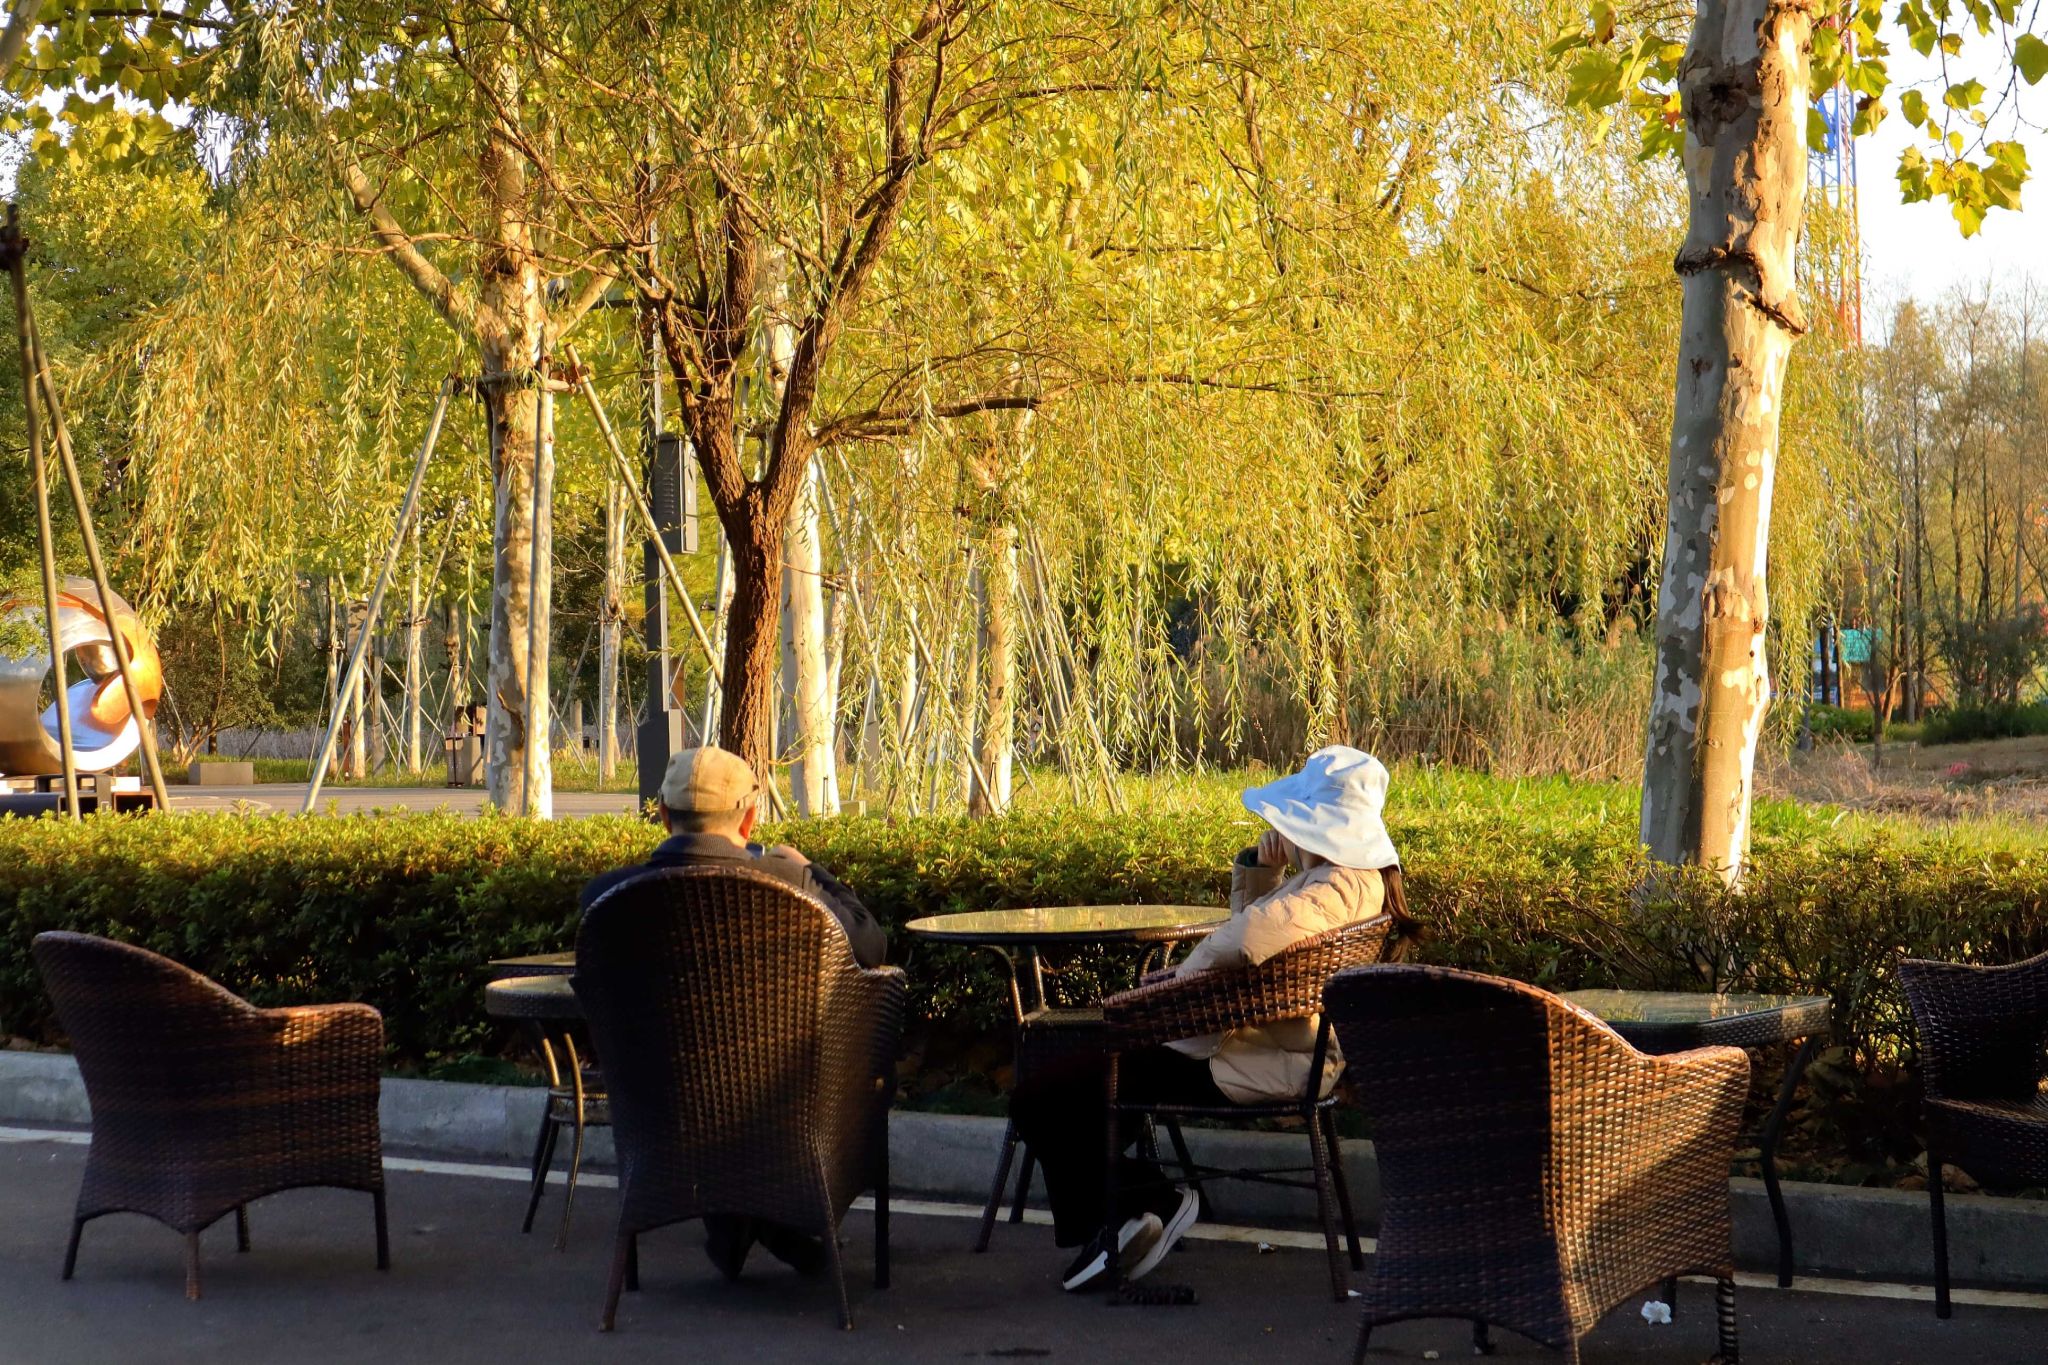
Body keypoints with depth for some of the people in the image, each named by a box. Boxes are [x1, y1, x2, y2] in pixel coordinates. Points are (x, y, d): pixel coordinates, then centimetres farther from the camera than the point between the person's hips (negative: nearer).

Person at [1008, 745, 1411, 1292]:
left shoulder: (1340, 887, -23)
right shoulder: (1359, 876, 11)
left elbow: (1244, 940, -39)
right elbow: (1260, 927, 26)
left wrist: (1181, 977, -19)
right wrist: (1259, 867, 6)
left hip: (1246, 1069, -12)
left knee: (1039, 1097, -12)